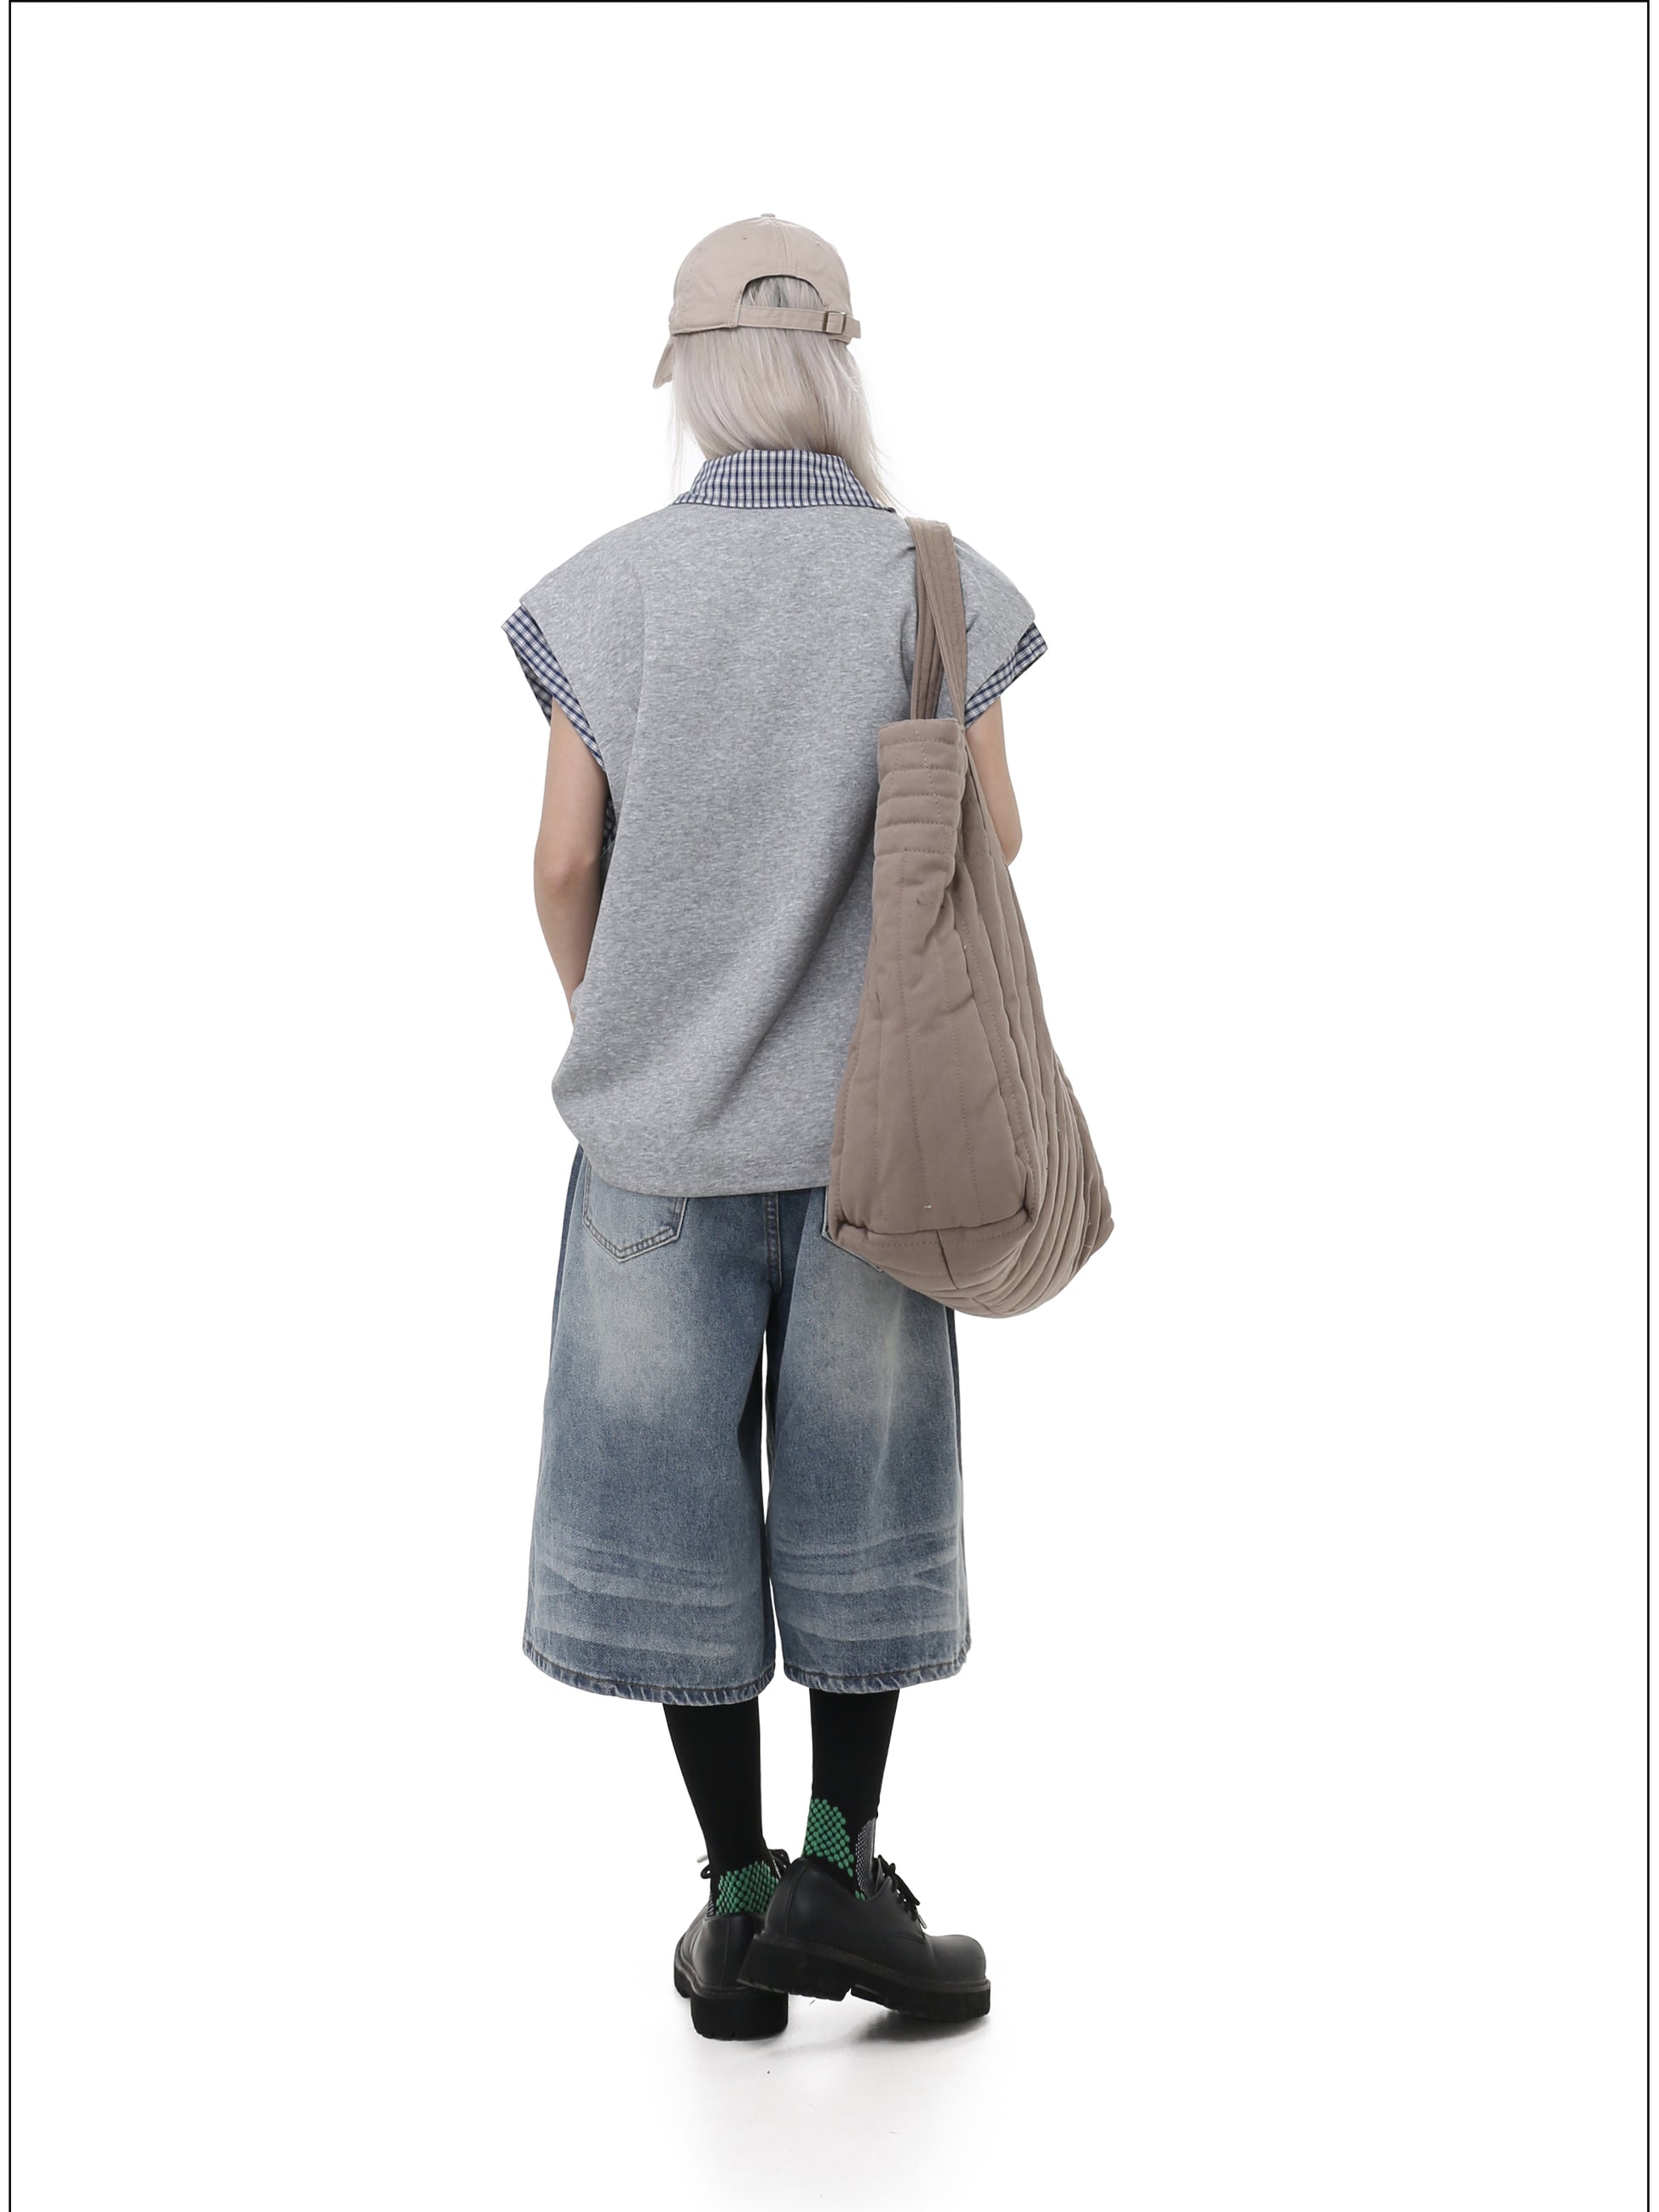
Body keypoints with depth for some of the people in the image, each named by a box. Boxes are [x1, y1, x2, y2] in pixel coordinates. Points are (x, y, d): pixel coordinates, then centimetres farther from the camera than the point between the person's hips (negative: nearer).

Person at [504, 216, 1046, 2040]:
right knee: (862, 1493, 12)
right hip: (868, 1117, 0)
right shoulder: (935, 585, -5)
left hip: (659, 1113, 0)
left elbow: (565, 865, -5)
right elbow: (990, 851, -3)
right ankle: (839, 1867, 7)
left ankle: (742, 1909, 11)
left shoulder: (603, 593, -4)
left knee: (673, 1493, 7)